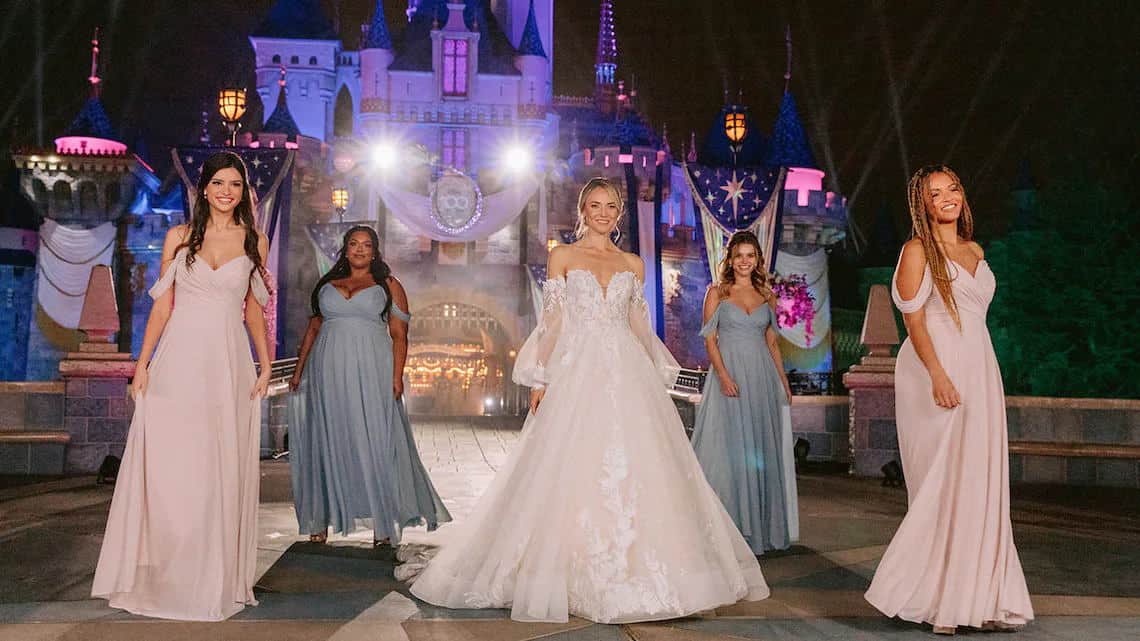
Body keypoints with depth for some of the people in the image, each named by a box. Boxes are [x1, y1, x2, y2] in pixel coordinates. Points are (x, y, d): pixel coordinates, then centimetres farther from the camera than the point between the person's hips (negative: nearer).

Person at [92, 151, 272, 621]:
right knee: (167, 468, -1)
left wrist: (266, 365, 4)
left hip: (229, 364, 0)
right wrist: (143, 363, 1)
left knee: (223, 470, 3)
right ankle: (160, 577, 11)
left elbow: (254, 310, 11)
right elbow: (163, 305, 7)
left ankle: (215, 580, 13)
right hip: (180, 362, 0)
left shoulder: (254, 241, 8)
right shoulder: (179, 237, 7)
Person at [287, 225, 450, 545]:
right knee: (326, 443, 4)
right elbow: (313, 329, 18)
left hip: (371, 374, -3)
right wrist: (299, 369, 11)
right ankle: (320, 522, 11)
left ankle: (382, 525, 1)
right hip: (329, 374, 3)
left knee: (375, 443, -4)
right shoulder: (327, 284, 16)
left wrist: (397, 377, -9)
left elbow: (399, 335, 1)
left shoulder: (388, 285, 7)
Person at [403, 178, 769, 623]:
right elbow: (551, 323, 3)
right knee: (572, 474, -4)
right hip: (576, 373, -2)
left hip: (627, 374, 3)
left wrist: (654, 378, 9)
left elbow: (639, 327, 15)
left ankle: (633, 574, 10)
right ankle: (575, 579, 5)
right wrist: (539, 380, -4)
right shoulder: (563, 257, 8)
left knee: (634, 473, -1)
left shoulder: (633, 265, 15)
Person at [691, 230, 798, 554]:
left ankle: (762, 525, 18)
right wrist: (723, 375, -17)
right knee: (730, 446, -4)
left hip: (763, 377, 4)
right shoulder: (717, 292, 2)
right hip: (730, 375, -4)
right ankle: (732, 525, 3)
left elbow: (772, 342, 16)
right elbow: (710, 338, -5)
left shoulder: (766, 296, 12)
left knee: (762, 448, 7)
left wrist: (783, 379, 9)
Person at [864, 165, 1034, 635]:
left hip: (979, 372, 7)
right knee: (942, 485, -6)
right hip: (937, 372, -7)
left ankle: (980, 597, 13)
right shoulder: (917, 250, -3)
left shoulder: (974, 251, 17)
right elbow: (914, 318, -11)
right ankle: (934, 599, 3)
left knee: (980, 486, 6)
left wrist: (977, 378, 19)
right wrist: (938, 375, -22)